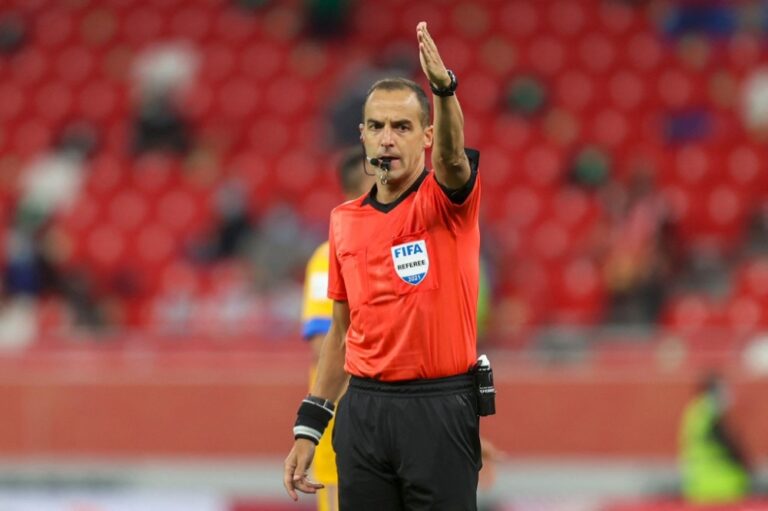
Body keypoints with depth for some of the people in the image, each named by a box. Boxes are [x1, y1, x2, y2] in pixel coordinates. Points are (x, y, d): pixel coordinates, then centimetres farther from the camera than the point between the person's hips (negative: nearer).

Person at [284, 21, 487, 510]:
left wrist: (443, 87, -48)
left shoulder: (447, 200, -3)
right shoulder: (346, 221, 11)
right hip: (363, 409, 5)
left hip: (439, 409, -4)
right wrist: (309, 428, 13)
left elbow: (452, 154, -28)